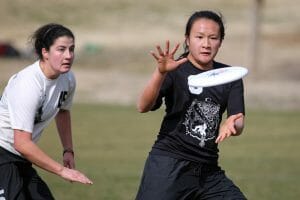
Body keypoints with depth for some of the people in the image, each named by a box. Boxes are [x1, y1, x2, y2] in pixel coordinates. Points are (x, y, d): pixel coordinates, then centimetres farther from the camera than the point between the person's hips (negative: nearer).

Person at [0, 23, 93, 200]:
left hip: (21, 159, 9)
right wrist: (62, 170, -28)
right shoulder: (28, 84, -27)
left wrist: (68, 150, 10)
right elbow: (22, 144, -30)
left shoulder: (68, 79, -3)